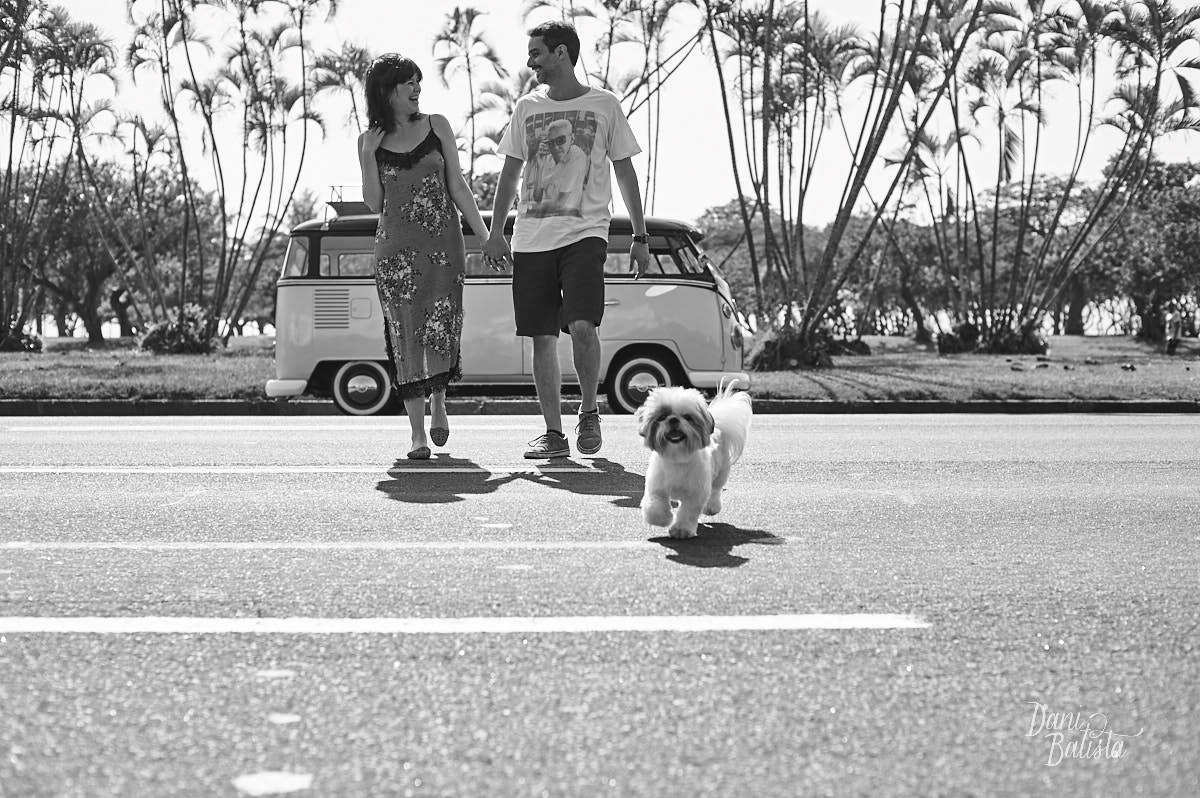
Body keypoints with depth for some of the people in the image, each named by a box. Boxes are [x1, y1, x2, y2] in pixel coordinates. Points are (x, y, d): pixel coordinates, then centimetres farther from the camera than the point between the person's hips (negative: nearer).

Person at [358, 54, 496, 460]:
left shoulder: (436, 125, 7)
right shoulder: (370, 140, 7)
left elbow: (458, 187, 7)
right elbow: (374, 203, 6)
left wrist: (486, 236, 2)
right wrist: (368, 158, -7)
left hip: (443, 243, 0)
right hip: (395, 247, 0)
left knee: (440, 331, -7)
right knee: (407, 337, -3)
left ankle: (438, 402, 24)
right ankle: (417, 433, 3)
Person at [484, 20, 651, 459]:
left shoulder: (604, 104, 5)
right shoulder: (527, 107, 13)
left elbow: (625, 172, 9)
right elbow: (509, 172, 18)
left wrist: (639, 237, 5)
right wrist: (496, 231, 11)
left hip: (585, 232, -3)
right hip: (531, 237, 4)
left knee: (582, 325, -19)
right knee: (542, 337, 2)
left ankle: (589, 412, 5)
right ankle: (553, 432, 12)